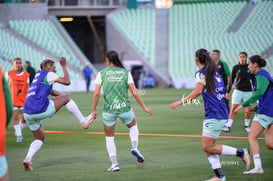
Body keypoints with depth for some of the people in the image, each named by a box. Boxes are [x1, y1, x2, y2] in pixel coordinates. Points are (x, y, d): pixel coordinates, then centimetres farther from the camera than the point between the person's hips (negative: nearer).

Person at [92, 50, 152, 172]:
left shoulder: (101, 74, 0)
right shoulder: (126, 73, 2)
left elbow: (96, 93, -6)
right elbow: (134, 92, 0)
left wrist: (94, 110, 5)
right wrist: (144, 107, 8)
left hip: (109, 109, -1)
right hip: (125, 107, 1)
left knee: (109, 137, 16)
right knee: (133, 126, 32)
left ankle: (114, 164, 6)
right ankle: (134, 147, 9)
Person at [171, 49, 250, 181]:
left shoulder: (201, 73, -9)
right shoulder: (215, 73, 16)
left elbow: (197, 91, -20)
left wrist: (181, 102, -18)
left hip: (214, 116, -9)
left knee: (208, 147, -6)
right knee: (207, 147, 10)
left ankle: (241, 153, -5)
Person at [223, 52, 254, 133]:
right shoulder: (235, 67, 2)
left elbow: (253, 80, 12)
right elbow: (231, 80, 6)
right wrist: (227, 91, 4)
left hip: (248, 91, 1)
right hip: (238, 90, -1)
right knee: (233, 108, -8)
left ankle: (246, 125, 20)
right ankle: (228, 126, -8)